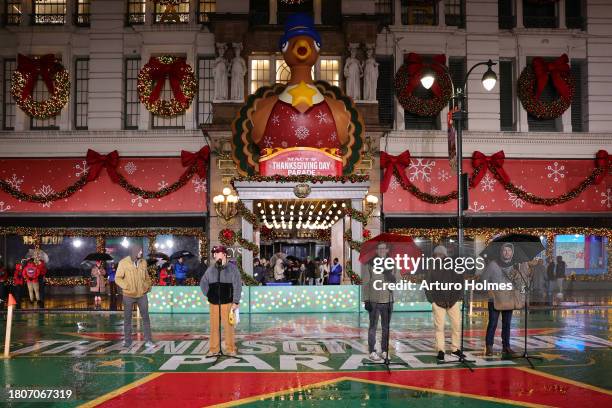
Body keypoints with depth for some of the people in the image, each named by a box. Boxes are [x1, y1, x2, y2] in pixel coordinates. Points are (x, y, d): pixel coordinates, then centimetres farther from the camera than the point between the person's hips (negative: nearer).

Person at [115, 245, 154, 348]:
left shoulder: (143, 262, 0)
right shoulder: (123, 263, -12)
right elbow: (118, 278, -10)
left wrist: (148, 285, 2)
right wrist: (127, 287, -20)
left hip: (142, 295, 2)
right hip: (128, 296, -2)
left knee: (146, 317, 0)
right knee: (127, 318, 7)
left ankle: (148, 341, 5)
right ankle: (127, 341, 18)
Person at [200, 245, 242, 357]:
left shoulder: (232, 268, -2)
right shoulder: (210, 269, 8)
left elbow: (237, 286, -4)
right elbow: (203, 283, 21)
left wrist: (236, 302, -8)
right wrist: (208, 295, 11)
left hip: (227, 303, -3)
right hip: (213, 303, 4)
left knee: (228, 327, -1)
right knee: (214, 327, 7)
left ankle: (231, 349, 9)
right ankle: (214, 349, 15)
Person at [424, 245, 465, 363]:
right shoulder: (431, 269, 3)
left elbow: (460, 282, 7)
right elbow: (427, 286, 3)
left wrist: (457, 296, -2)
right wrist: (433, 300, -4)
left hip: (453, 301, 2)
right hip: (438, 302, -1)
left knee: (457, 324, 0)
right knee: (439, 326, -3)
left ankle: (456, 349, 13)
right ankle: (440, 351, 4)